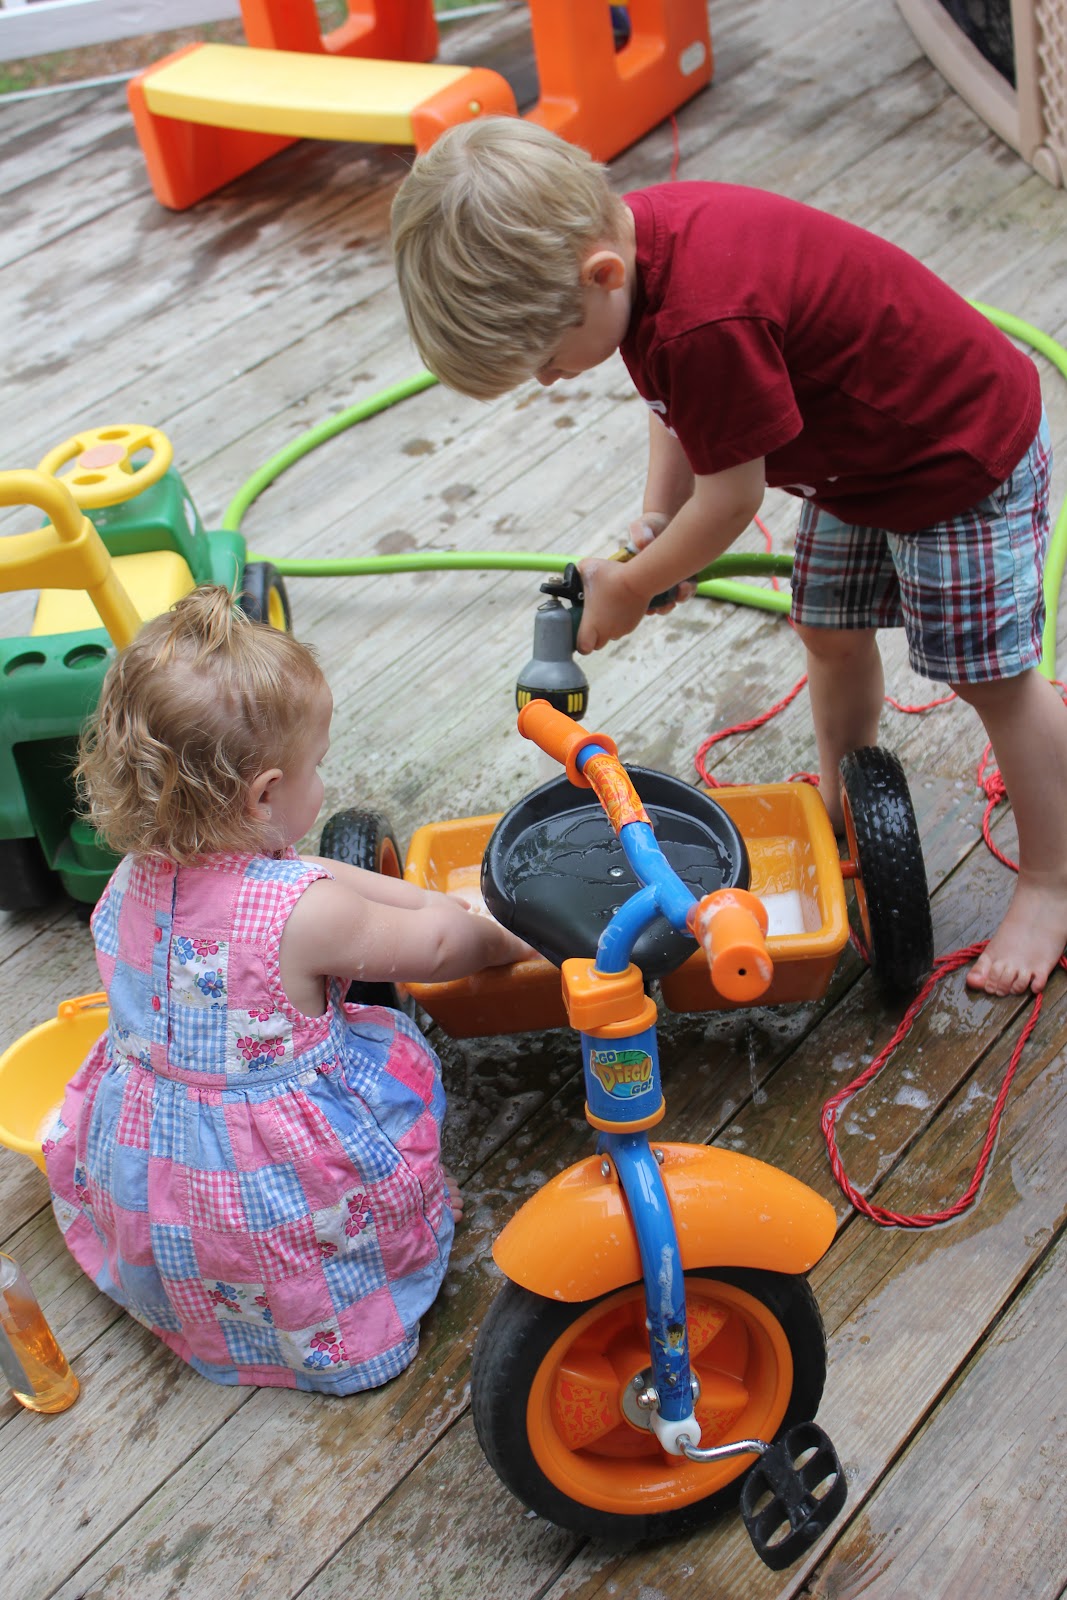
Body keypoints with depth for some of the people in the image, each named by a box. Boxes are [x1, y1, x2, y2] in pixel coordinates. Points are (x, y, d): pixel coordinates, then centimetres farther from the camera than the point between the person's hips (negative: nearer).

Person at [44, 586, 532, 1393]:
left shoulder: (140, 874, -5)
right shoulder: (302, 916, -28)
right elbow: (432, 946, -10)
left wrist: (436, 901, 10)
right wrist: (499, 937, 11)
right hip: (270, 1198, -6)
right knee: (397, 1053, 10)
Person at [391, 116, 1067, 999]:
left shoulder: (707, 322, -40)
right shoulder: (625, 230, -10)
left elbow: (732, 497, -26)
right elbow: (685, 409, 5)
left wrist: (631, 587, -11)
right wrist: (656, 520, -5)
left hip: (965, 456, -9)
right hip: (862, 447, 9)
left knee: (993, 677, 2)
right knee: (830, 630, 18)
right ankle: (842, 811, 40)